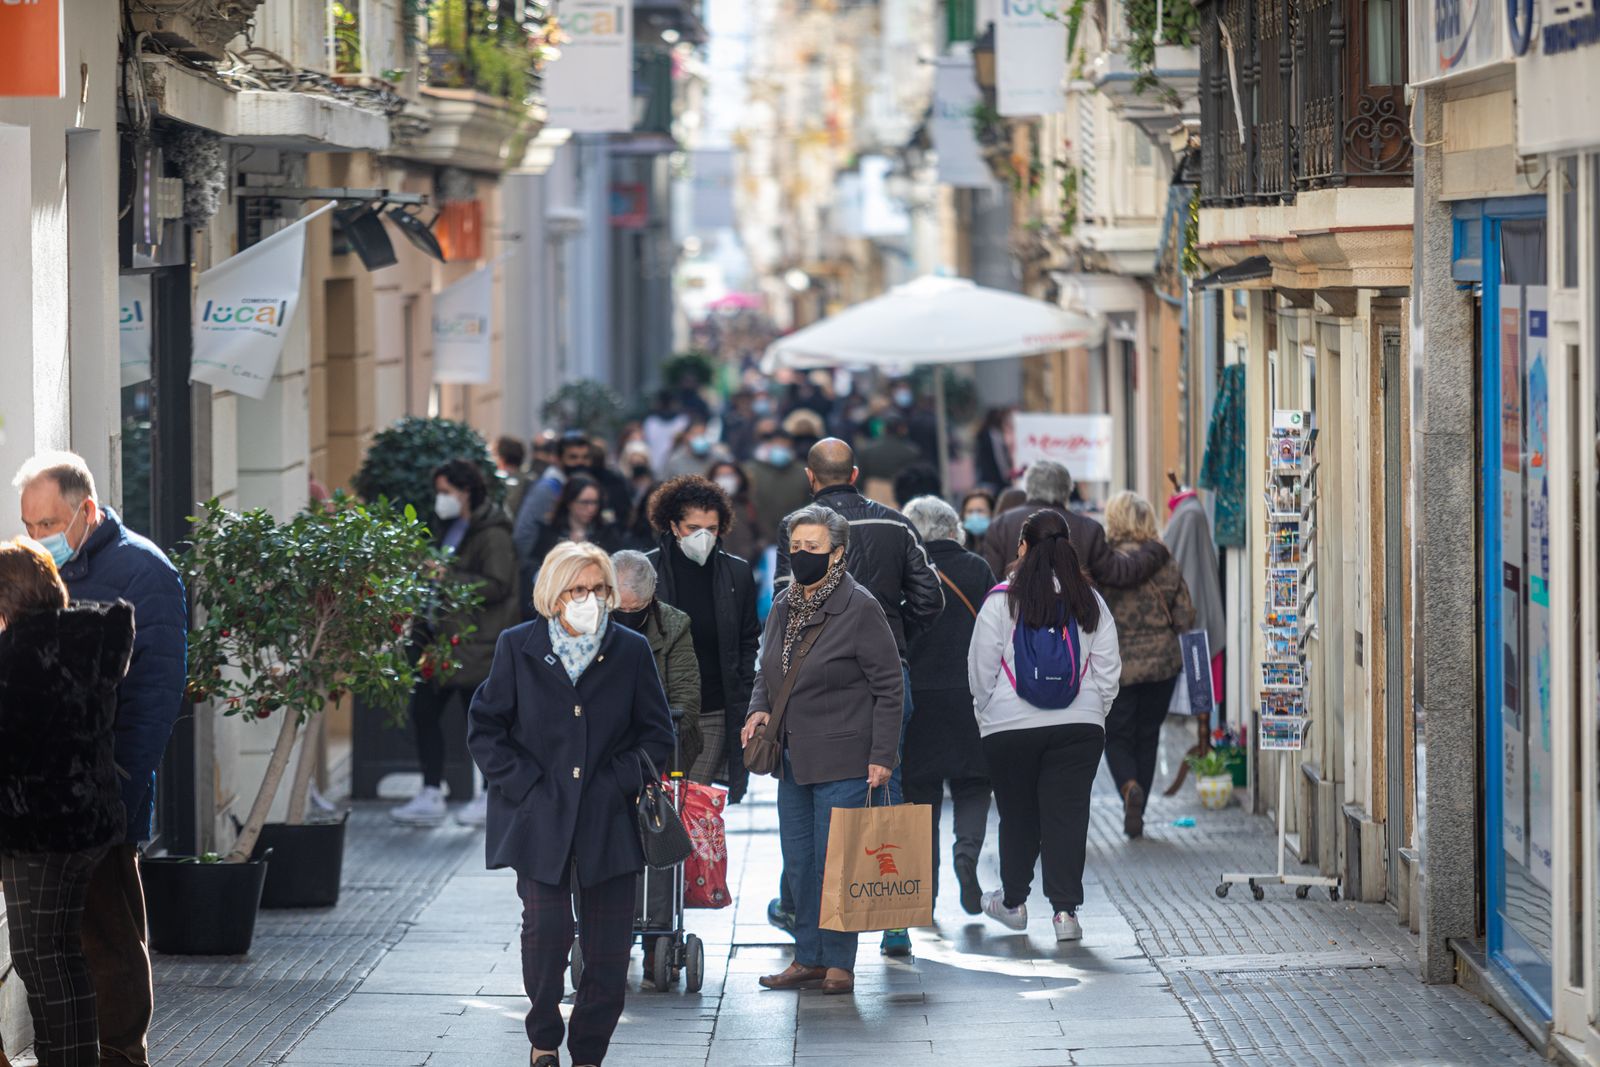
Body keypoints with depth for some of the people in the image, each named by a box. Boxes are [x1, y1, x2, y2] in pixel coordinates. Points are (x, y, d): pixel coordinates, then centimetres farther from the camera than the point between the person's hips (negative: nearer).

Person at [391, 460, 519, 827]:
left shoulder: (493, 534, -13)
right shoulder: (448, 528, 15)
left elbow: (497, 585, -21)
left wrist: (447, 578, -22)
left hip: (479, 642, -9)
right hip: (447, 636, 9)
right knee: (425, 711, 5)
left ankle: (491, 797, 14)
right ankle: (431, 797, 10)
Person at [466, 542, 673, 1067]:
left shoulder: (631, 651, 4)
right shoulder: (518, 648, 3)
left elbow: (657, 733, 8)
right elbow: (484, 728, 5)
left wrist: (618, 782, -5)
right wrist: (524, 784, -6)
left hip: (609, 822, 1)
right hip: (539, 821, -1)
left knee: (608, 948, 0)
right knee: (545, 932, -9)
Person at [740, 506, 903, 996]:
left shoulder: (860, 608, -9)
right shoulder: (783, 608, 11)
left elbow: (889, 687, -8)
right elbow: (767, 672, 24)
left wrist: (882, 756, -12)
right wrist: (759, 708, 2)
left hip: (843, 759, -7)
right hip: (794, 757, 7)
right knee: (798, 863, 9)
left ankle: (840, 964, 3)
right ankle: (809, 958, 17)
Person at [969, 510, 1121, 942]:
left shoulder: (1002, 602, -6)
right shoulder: (1090, 602, 2)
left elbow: (980, 671, -2)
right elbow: (1108, 670, 4)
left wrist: (986, 713, 13)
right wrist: (1094, 712, 16)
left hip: (1010, 727, -1)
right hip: (1079, 726, 1)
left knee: (1017, 814, 13)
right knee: (1067, 816, 2)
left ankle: (1013, 901, 27)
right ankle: (1065, 910, -2)